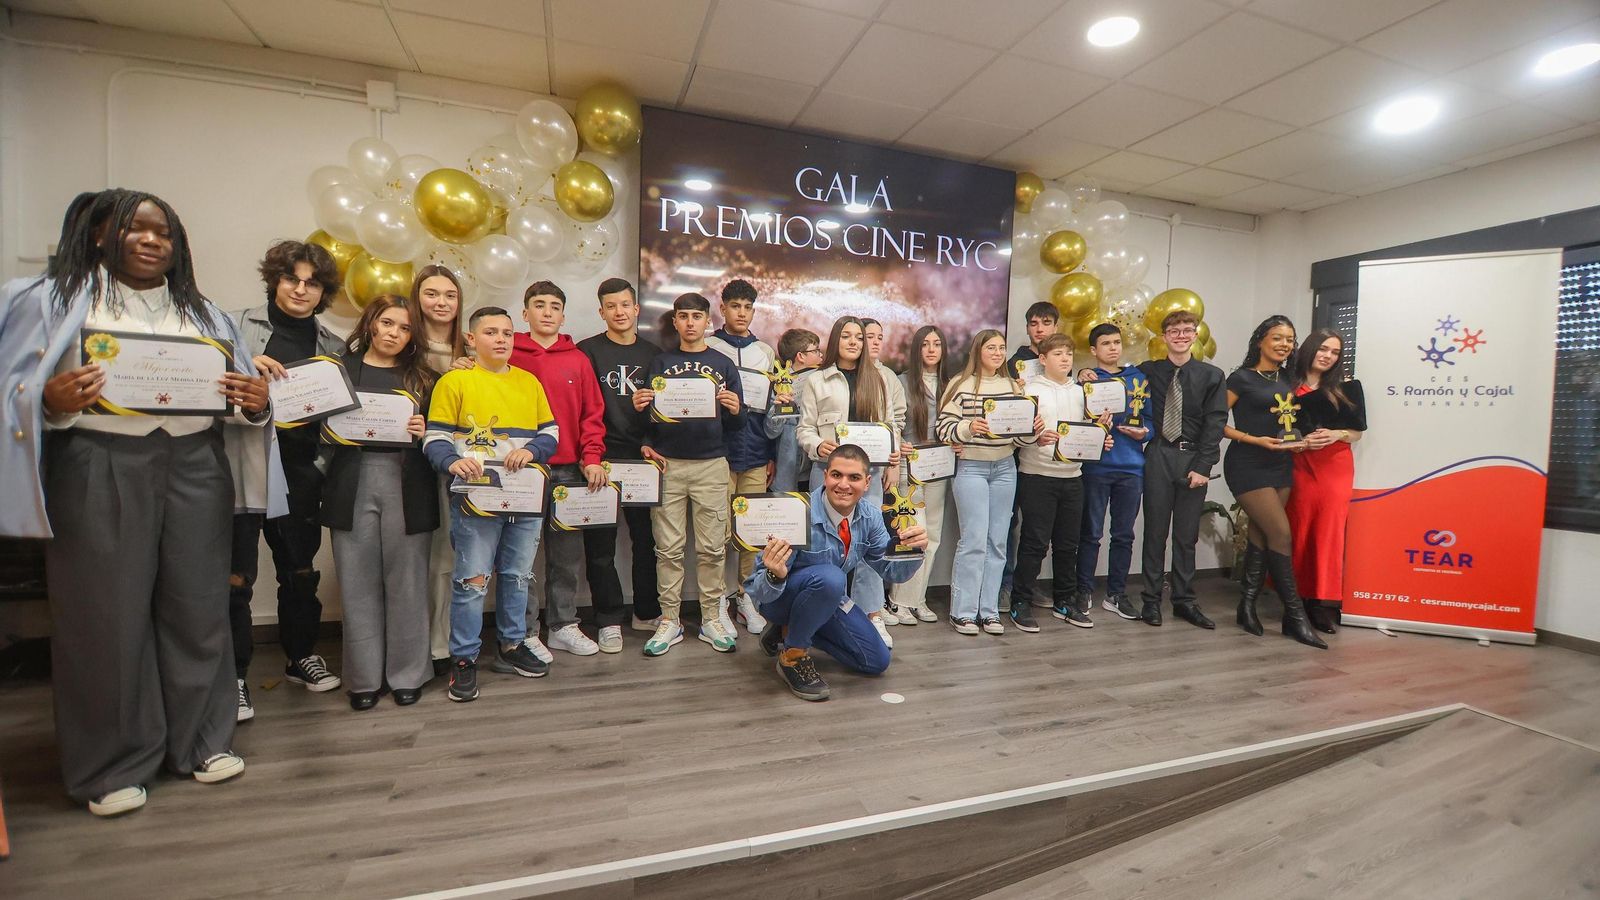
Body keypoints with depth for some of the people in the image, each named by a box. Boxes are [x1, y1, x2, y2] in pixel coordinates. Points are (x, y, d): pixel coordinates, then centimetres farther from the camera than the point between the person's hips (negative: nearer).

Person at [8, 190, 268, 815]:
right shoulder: (54, 298, 6)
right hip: (100, 471, -2)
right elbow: (19, 393, 0)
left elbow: (242, 397, 11)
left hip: (194, 468, 3)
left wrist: (255, 405, -10)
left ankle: (201, 741, 21)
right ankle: (113, 764, 19)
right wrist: (51, 404, -20)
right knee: (108, 615, 3)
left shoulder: (203, 312, 15)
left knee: (198, 606, 6)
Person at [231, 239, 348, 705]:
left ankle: (302, 656, 30)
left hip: (298, 470, 3)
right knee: (237, 575, -1)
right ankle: (233, 674, 12)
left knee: (300, 569, 14)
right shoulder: (238, 326, 2)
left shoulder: (332, 346, 10)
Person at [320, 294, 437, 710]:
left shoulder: (423, 378, 11)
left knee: (406, 580, 4)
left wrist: (424, 432, -12)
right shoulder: (342, 367, 10)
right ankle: (365, 677, 19)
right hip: (353, 484, 0)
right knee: (358, 582, 5)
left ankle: (407, 673, 17)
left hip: (407, 485, 0)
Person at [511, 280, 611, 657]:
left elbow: (592, 413, 6)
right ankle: (524, 633, 16)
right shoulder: (510, 356, 2)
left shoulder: (578, 359, 9)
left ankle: (563, 626, 23)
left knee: (568, 553, 9)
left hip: (569, 470, 3)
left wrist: (591, 459, -4)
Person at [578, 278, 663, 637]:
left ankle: (647, 612, 25)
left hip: (641, 459, 3)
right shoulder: (587, 351, 2)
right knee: (600, 544, 3)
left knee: (647, 538, 9)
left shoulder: (653, 354, 12)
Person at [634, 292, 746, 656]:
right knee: (669, 547, 4)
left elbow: (736, 425, 7)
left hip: (711, 465, 0)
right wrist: (647, 444, -12)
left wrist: (735, 410, -14)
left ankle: (711, 618, 16)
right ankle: (669, 620, 15)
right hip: (667, 464, 0)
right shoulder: (660, 363, 9)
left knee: (712, 547, 3)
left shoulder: (723, 365, 9)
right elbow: (648, 415, 8)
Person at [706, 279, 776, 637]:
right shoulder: (708, 348, 5)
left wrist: (773, 456, 13)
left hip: (756, 455, 3)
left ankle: (746, 597, 19)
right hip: (719, 452, -3)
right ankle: (719, 601, 11)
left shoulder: (766, 351, 15)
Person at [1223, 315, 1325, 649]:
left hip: (1281, 466, 7)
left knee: (1260, 535, 7)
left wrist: (1296, 442, 7)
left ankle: (1247, 606, 15)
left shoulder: (1288, 380, 14)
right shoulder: (1242, 378, -6)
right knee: (1281, 534, -10)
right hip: (1248, 466, -6)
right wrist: (1256, 440, -16)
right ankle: (1295, 616, -2)